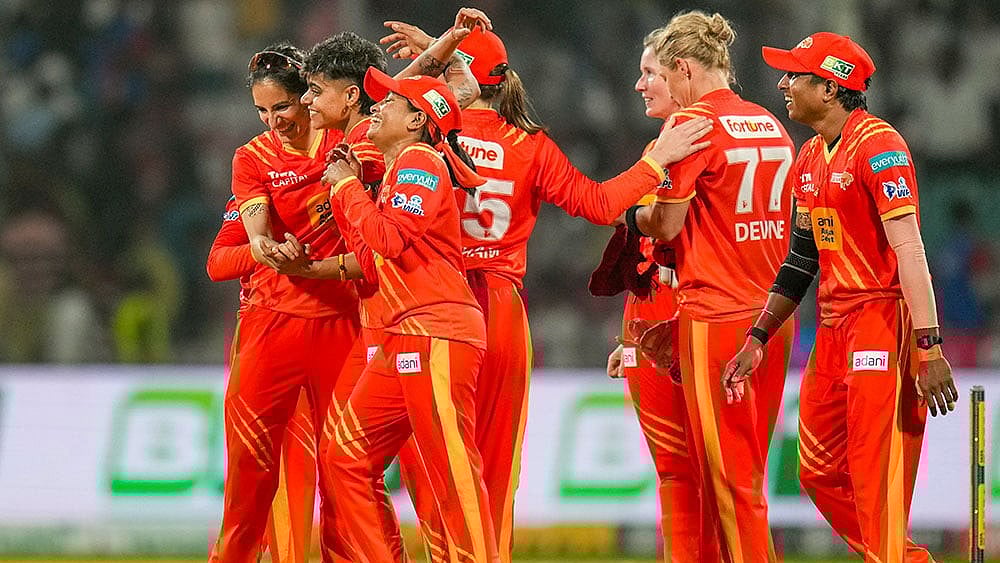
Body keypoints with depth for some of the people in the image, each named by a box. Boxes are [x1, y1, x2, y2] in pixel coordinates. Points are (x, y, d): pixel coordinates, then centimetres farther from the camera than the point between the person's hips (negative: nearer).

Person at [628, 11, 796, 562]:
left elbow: (666, 225, -11)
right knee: (745, 470, 12)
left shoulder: (695, 124, -10)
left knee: (730, 478, -3)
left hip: (715, 317, -7)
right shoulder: (772, 126, 11)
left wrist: (631, 214, 12)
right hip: (772, 313, 7)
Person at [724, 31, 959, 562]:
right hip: (833, 327, 9)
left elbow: (908, 249, -20)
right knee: (821, 476, 10)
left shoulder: (877, 145, -12)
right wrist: (757, 339, 18)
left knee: (875, 480, -9)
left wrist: (928, 348, -26)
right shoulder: (810, 158, 15)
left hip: (883, 315, -9)